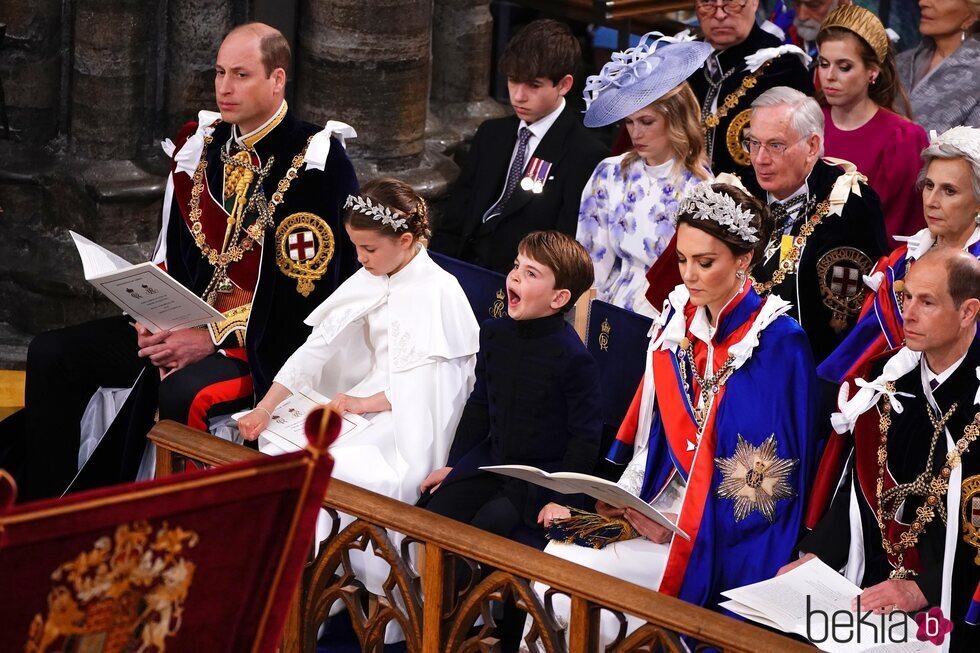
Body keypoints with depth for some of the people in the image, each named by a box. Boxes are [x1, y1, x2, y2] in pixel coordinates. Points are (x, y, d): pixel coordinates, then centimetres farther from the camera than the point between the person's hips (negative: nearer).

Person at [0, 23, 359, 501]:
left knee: (183, 392, -37)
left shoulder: (316, 165, -12)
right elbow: (172, 255, 16)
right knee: (52, 354, -5)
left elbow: (309, 291, -16)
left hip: (269, 346, -7)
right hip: (187, 324, 7)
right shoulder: (198, 147, 9)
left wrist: (214, 338, -20)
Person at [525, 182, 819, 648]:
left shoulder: (777, 343, -13)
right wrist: (625, 496, -3)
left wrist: (686, 524, -18)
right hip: (662, 504, 6)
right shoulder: (677, 320, 6)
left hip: (727, 532, -6)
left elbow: (769, 470, -13)